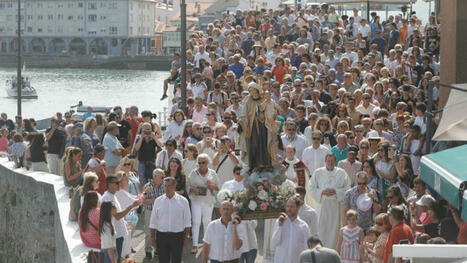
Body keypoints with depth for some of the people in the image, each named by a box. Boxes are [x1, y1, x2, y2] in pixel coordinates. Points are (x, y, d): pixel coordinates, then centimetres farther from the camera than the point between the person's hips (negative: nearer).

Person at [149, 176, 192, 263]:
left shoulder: (182, 201, -1)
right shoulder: (158, 201, 3)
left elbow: (187, 221, 2)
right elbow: (153, 222, 7)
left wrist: (186, 236, -1)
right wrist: (152, 237, 4)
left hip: (177, 236, -1)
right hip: (161, 235, 1)